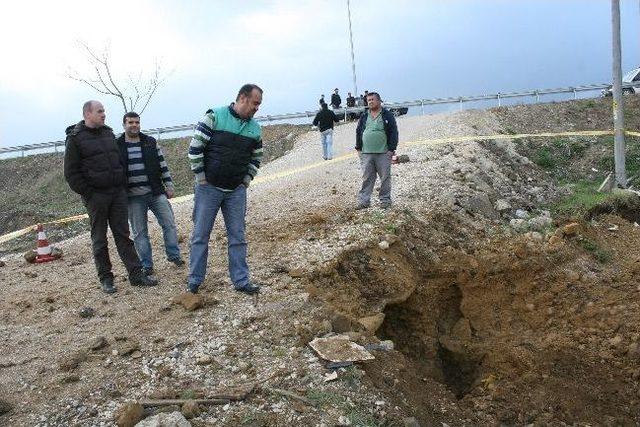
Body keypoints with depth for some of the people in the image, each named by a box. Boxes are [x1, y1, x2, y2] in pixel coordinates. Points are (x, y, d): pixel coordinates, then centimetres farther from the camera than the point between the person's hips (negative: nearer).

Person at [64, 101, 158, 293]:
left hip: (118, 192, 5)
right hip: (96, 196, -5)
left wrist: (123, 185, 10)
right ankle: (105, 278, 14)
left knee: (123, 234, 5)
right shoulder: (75, 138, -4)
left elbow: (120, 161, 21)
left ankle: (136, 274, 6)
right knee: (99, 239, 5)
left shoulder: (108, 133, 13)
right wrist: (88, 194, -12)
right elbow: (71, 173, -7)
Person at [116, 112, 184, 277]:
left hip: (156, 192, 2)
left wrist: (169, 185, 4)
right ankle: (146, 265, 15)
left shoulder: (151, 142, 6)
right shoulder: (117, 146, 1)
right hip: (133, 197, -1)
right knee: (140, 232, 5)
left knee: (169, 224, 2)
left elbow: (162, 164, 8)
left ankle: (174, 255, 18)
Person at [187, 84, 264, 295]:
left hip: (236, 191, 4)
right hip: (209, 188, -4)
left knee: (237, 236, 7)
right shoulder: (214, 117, -11)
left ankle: (241, 281, 17)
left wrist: (246, 180, 6)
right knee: (200, 235, 5)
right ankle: (194, 281, 17)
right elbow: (195, 148, -11)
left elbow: (256, 157, 18)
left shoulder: (255, 128, 5)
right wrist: (201, 178, -10)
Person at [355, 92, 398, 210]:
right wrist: (358, 148, 10)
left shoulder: (387, 115, 2)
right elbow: (358, 132, 17)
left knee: (385, 177, 2)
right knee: (367, 178, 4)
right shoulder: (364, 117, 13)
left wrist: (391, 149, -8)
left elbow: (394, 132, -2)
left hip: (383, 153, -3)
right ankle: (364, 200, 8)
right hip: (366, 153, 3)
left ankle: (385, 200, 12)